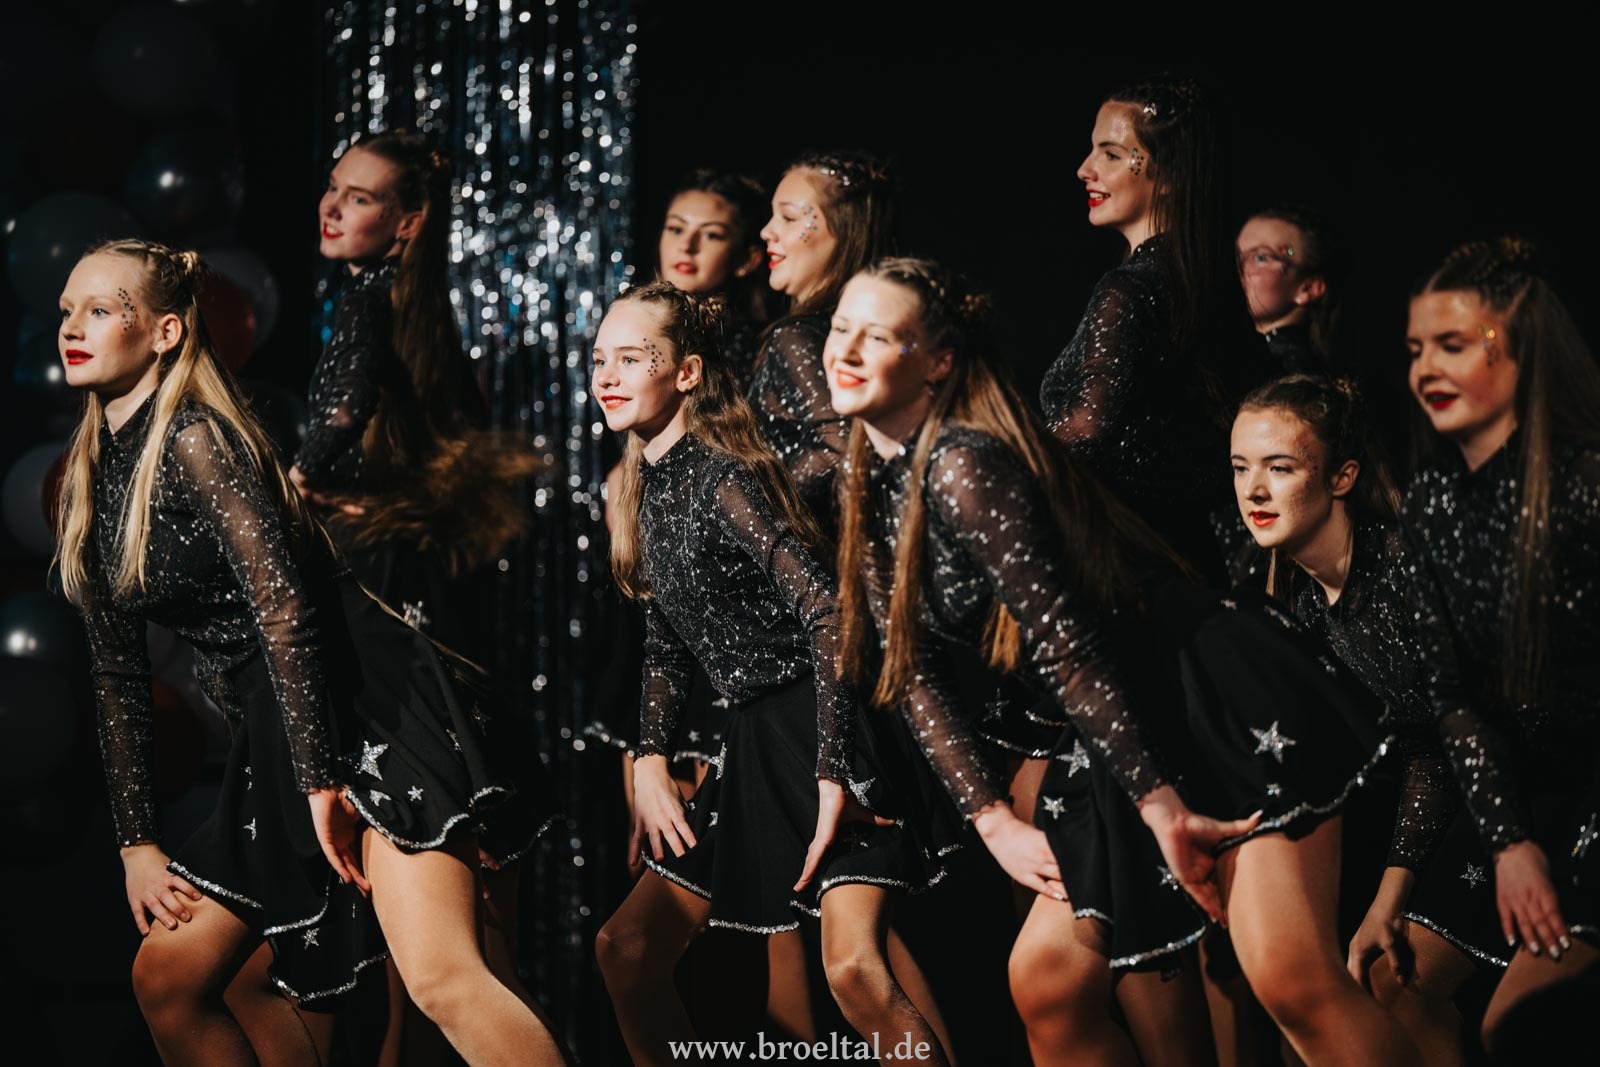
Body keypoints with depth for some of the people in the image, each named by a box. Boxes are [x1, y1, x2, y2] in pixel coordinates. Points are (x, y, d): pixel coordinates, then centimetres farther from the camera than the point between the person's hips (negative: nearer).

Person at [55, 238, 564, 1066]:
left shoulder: (196, 438, -10)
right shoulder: (92, 482, 14)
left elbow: (284, 605, -18)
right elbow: (116, 671, 16)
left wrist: (321, 780, -21)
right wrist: (136, 840, 13)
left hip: (363, 711, -9)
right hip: (273, 743, 9)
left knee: (441, 978, -24)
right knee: (165, 978, 9)